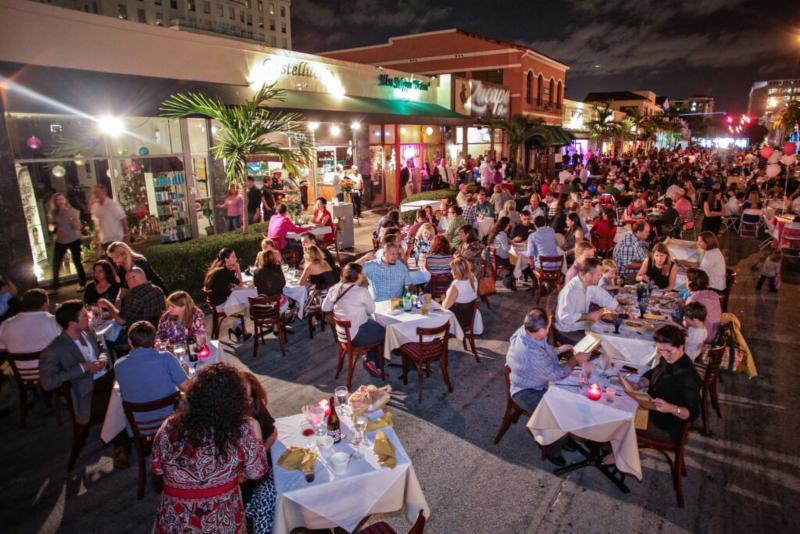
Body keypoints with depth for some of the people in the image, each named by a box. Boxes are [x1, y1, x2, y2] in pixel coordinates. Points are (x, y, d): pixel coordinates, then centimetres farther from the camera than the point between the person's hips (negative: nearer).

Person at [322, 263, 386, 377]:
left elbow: (325, 308, 6)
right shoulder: (361, 291, -19)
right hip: (356, 335, -7)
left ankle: (370, 360, 26)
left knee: (377, 327, 25)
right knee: (385, 332, 15)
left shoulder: (334, 289, -2)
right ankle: (373, 362, 26)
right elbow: (371, 310, -7)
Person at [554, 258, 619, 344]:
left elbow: (605, 298, 13)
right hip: (567, 332, -8)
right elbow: (565, 317, -30)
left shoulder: (591, 286, -2)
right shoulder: (570, 290, -28)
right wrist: (588, 316, -22)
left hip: (582, 327, 8)